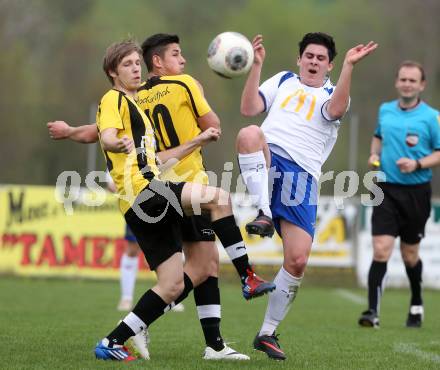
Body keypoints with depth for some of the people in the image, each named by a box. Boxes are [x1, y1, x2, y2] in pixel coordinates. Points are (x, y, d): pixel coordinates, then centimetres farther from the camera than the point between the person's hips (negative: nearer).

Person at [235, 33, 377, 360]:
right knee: (249, 134, -36)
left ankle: (268, 333, 7)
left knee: (298, 261, -9)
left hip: (302, 177, 0)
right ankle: (263, 214, -39)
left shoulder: (333, 94, 15)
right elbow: (249, 109, 8)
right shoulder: (283, 81, 22)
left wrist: (349, 66, -22)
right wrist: (256, 65, -1)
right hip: (265, 162, 0)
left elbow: (335, 109, -12)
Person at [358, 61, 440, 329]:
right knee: (381, 250, -12)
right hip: (387, 189, 2)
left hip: (417, 193, -2)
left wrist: (418, 164, -18)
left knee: (410, 255, 10)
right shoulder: (385, 110, 7)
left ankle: (417, 307, 34)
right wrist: (375, 154, 7)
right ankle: (373, 312, -14)